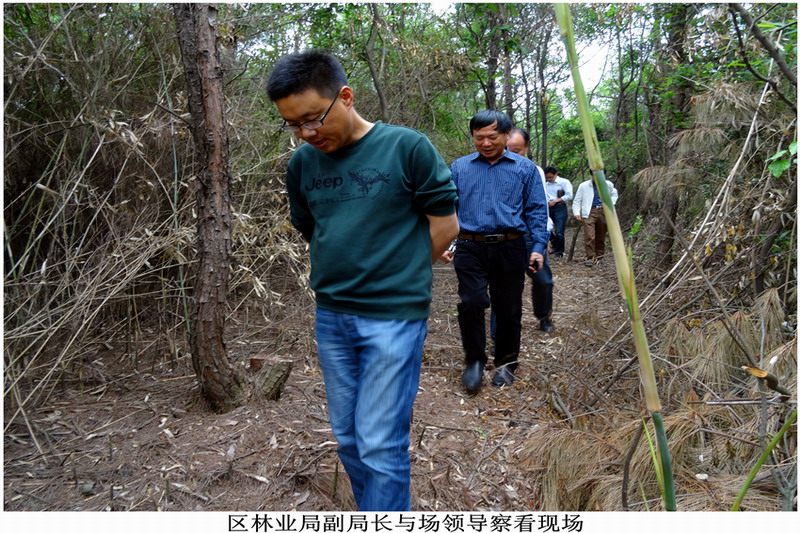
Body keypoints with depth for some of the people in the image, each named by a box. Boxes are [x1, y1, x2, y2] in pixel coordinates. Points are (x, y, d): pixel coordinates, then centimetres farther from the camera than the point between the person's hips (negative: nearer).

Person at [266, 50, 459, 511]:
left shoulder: (408, 148, -9)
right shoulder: (302, 163, 4)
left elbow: (446, 226, -4)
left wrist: (401, 277, 3)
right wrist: (343, 277, 10)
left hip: (394, 317, -5)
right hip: (331, 317, 6)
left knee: (380, 445, -2)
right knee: (348, 439, 15)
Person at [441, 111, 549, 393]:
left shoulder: (525, 168, 7)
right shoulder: (459, 168, 8)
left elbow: (537, 211, 5)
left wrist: (538, 247, -5)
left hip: (510, 250, 0)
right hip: (470, 249, 0)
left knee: (508, 309, 8)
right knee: (470, 303, -10)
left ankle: (506, 364, 26)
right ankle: (474, 360, 10)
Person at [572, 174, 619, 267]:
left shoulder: (608, 185, 10)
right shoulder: (583, 186, 2)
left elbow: (614, 194, 28)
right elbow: (577, 201, 4)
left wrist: (611, 204, 10)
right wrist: (576, 213, -10)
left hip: (603, 212, 3)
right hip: (590, 212, -3)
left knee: (601, 236, 10)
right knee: (589, 236, -14)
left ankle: (599, 256, 24)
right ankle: (590, 258, -9)